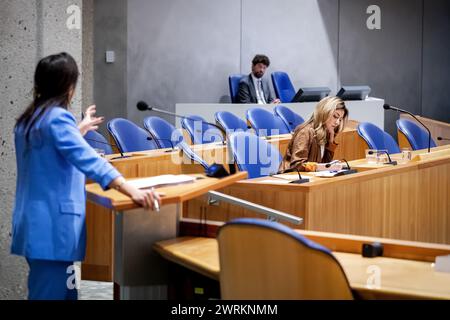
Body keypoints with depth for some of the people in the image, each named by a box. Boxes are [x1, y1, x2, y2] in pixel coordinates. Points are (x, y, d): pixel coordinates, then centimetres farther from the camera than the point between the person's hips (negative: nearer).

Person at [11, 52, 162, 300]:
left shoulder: (28, 119, 15)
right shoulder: (57, 117, -15)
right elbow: (87, 159, -28)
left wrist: (80, 129, 43)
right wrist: (132, 191, -35)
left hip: (36, 223, 10)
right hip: (52, 227, -10)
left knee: (65, 292, 17)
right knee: (50, 294, -5)